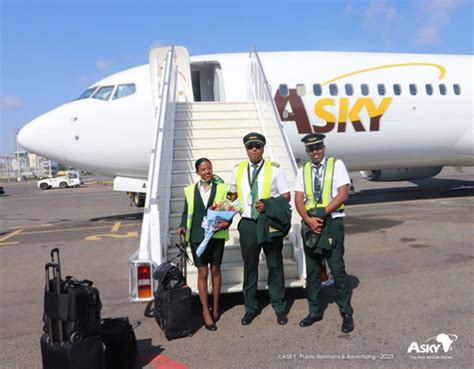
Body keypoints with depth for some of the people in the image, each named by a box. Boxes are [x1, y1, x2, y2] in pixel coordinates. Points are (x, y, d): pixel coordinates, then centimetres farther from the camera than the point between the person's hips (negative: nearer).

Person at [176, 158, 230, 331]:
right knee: (202, 272, 2)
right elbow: (186, 212, 10)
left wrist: (226, 223, -17)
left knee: (215, 270, 10)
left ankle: (215, 306, 26)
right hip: (197, 236, 0)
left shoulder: (222, 188, 3)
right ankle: (206, 311, 8)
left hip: (217, 235, 0)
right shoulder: (190, 190, 7)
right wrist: (182, 226, -8)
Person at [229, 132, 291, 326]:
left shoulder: (274, 169, -4)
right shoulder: (238, 170, 7)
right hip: (248, 224, 3)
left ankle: (279, 308, 21)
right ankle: (250, 308, 25)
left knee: (275, 266, 7)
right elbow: (233, 195, 19)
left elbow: (286, 196, -4)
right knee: (250, 267, 11)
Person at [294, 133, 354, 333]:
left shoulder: (336, 164, 1)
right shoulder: (303, 170, 11)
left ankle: (346, 314, 11)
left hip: (332, 222, -4)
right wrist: (309, 219, -13)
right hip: (309, 224, 4)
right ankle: (315, 311, 25)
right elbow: (298, 200, 3)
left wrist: (322, 214, -16)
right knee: (312, 270, 11)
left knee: (337, 269, -3)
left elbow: (343, 194, -8)